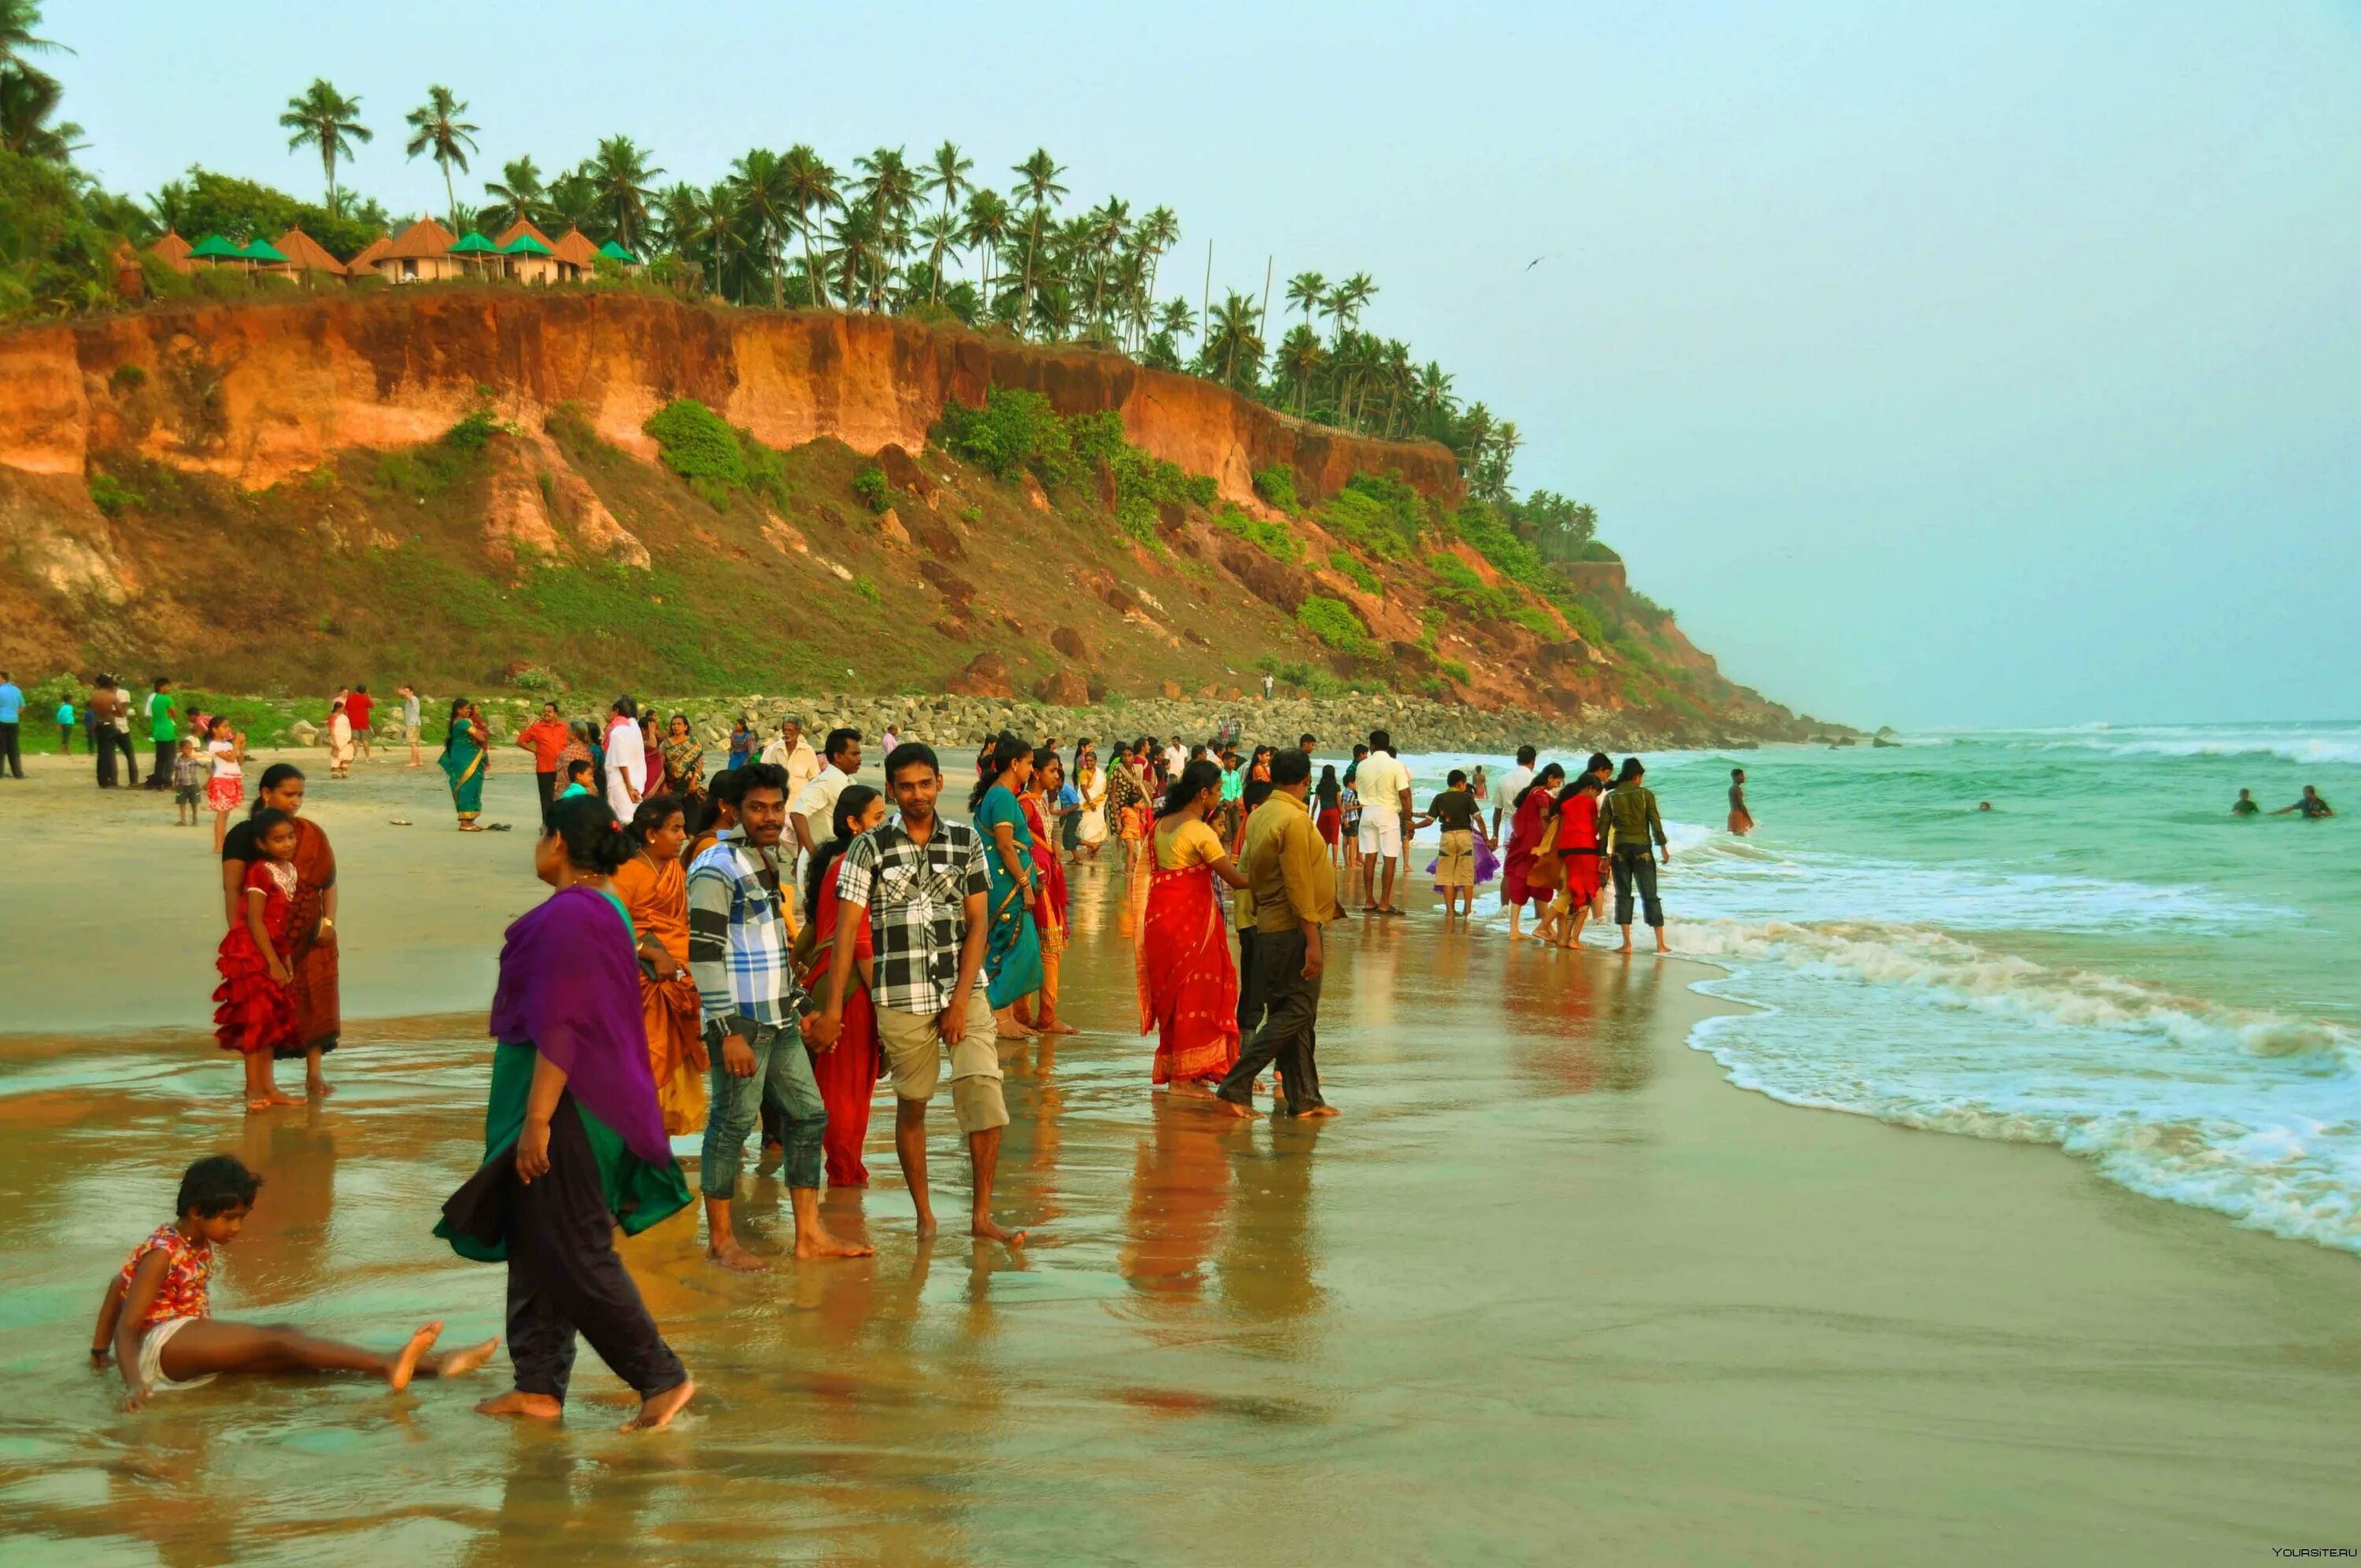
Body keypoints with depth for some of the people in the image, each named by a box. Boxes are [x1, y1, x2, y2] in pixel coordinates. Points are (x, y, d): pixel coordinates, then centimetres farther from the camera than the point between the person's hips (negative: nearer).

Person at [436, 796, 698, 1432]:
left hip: (563, 1101, -10)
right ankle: (538, 1386, 21)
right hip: (599, 1097, 10)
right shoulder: (605, 910, 13)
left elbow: (558, 1027, -24)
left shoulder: (566, 916, -20)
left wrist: (537, 1119, -24)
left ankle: (662, 1378, -1)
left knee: (572, 1254, -5)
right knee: (535, 1245, 15)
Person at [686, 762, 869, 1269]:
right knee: (733, 1123, -1)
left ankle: (809, 1234, 18)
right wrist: (728, 1030, -20)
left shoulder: (768, 860, 16)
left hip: (779, 1020, 9)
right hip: (740, 1021, -9)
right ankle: (720, 1240, 11)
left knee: (808, 1116, 11)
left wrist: (800, 1003, 21)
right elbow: (704, 952, -17)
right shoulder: (717, 867, -12)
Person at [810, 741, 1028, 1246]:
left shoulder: (966, 841, 5)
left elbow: (978, 924, 2)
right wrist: (833, 1008, -9)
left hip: (963, 990, 1)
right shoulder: (869, 848, 0)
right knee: (911, 1105, 8)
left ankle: (982, 1215, 2)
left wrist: (960, 1000, -7)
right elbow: (846, 930, -3)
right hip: (901, 997, -1)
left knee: (985, 1095, -10)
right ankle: (924, 1213, 23)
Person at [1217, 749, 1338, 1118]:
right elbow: (1299, 886, -20)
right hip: (1292, 929, -9)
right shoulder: (1295, 820, -17)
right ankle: (1236, 1085, -9)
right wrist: (1313, 942, -19)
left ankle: (1304, 1098, 15)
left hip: (1268, 926, 9)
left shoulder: (1259, 816, 10)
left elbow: (1252, 874, 15)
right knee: (1296, 1013, -6)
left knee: (1297, 1016, 12)